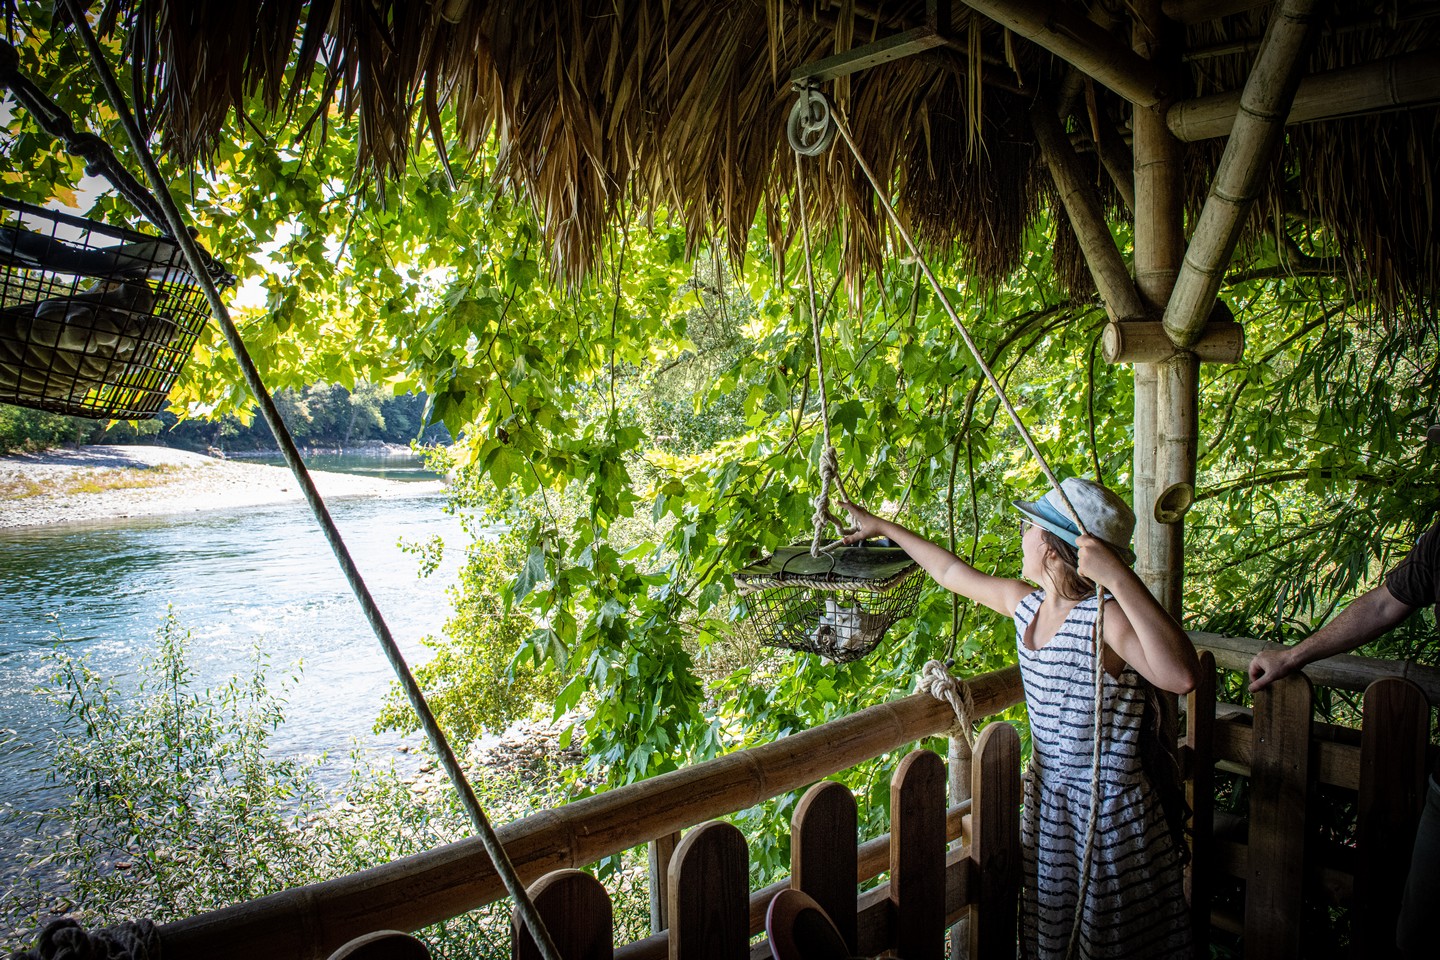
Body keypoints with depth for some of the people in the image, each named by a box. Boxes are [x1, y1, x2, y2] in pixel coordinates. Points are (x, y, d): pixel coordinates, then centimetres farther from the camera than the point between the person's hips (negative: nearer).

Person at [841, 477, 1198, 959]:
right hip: (1047, 801, 7)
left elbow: (1182, 675, -41)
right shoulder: (1026, 604, 0)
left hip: (1112, 811, -7)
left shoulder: (1105, 617, -23)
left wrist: (1120, 578, -43)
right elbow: (954, 572, 16)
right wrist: (883, 527, 25)